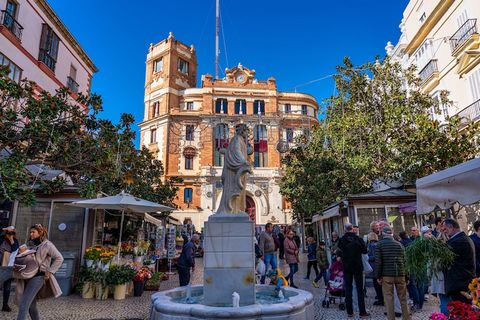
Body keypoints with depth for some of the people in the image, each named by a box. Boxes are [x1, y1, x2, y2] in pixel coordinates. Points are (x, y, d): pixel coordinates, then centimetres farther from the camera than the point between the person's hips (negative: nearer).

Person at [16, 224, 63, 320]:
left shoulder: (47, 244, -7)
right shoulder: (31, 244, 14)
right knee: (31, 306, 13)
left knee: (23, 305, -13)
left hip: (38, 277, -7)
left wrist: (50, 271, -13)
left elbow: (59, 258, -10)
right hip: (28, 276, 7)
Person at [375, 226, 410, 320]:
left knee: (389, 299, 2)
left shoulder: (379, 245, -3)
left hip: (387, 275, -4)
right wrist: (405, 276, 13)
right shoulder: (399, 244, 8)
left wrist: (378, 276, -2)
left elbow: (378, 262, -8)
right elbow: (404, 260, 8)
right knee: (403, 298, 14)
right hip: (400, 274, 4)